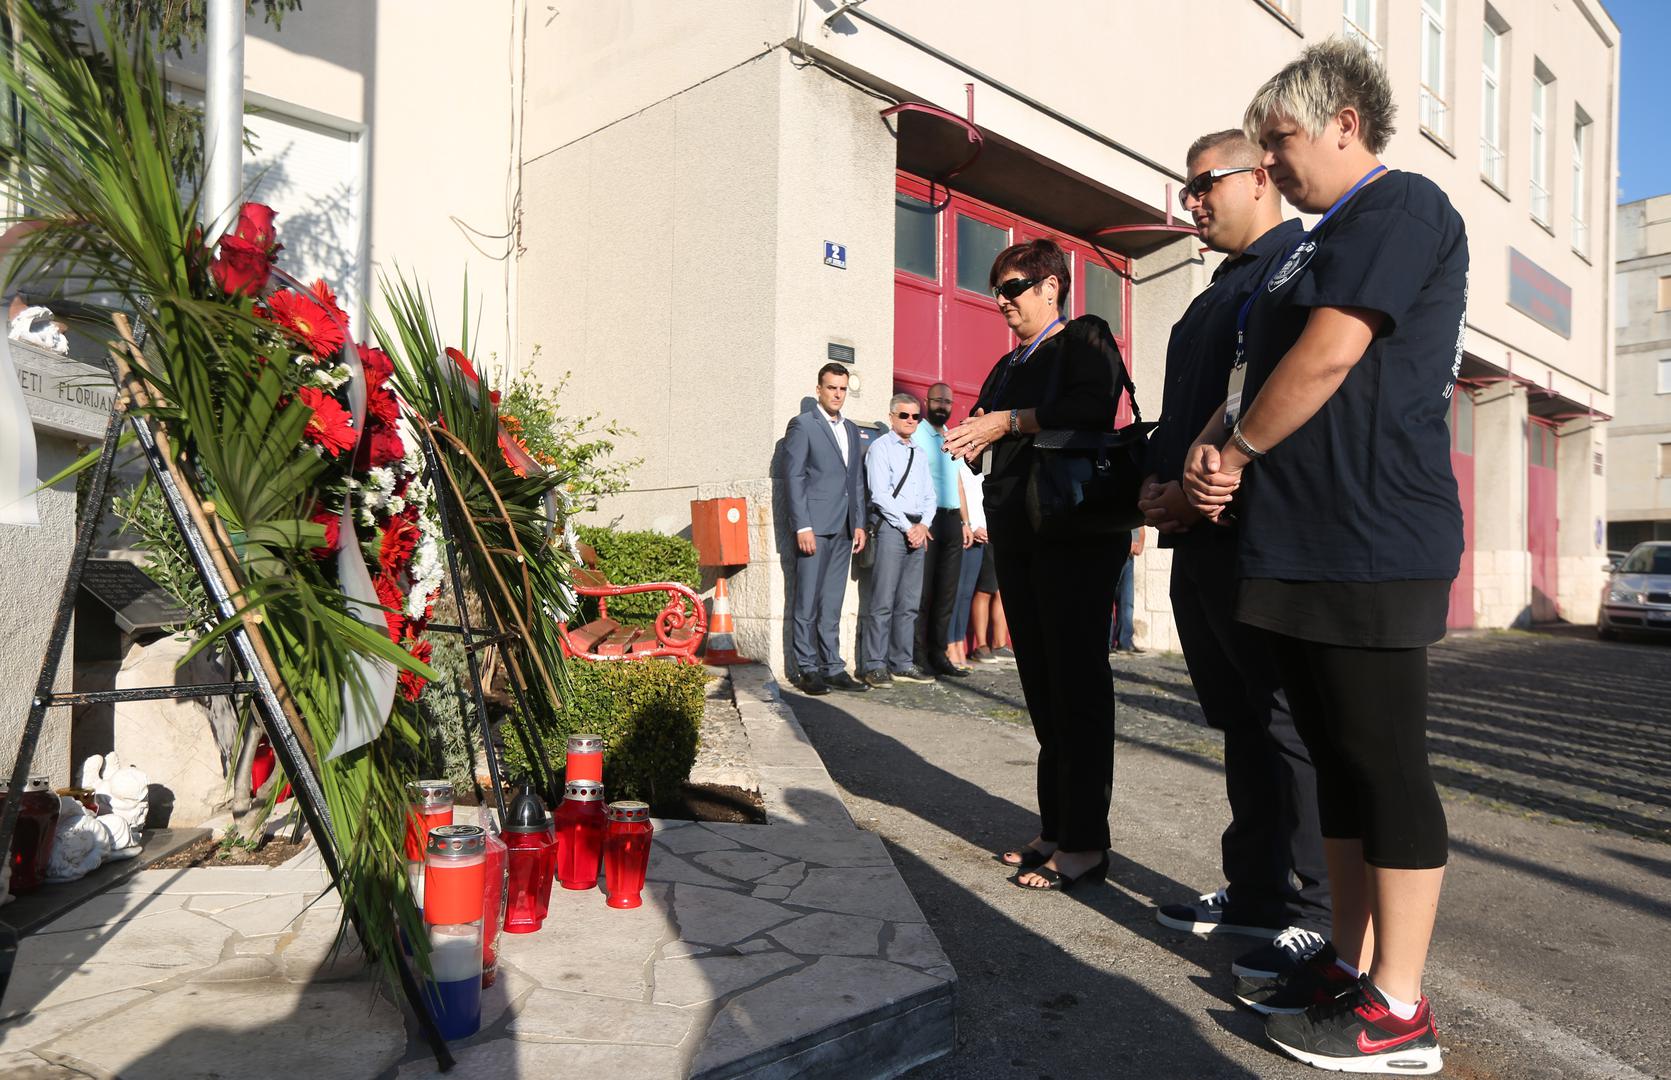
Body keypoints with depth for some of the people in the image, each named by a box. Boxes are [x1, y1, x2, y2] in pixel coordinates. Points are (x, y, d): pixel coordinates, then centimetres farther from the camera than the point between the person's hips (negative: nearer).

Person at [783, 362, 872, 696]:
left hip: (844, 529, 6)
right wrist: (803, 526, -14)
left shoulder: (853, 430, 19)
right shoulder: (802, 425, 0)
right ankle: (807, 669, 4)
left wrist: (859, 524, 11)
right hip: (814, 527, -6)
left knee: (832, 603, 9)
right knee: (808, 602, -2)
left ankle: (833, 667, 13)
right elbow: (794, 477, -7)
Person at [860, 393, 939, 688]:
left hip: (918, 530, 7)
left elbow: (929, 496, 17)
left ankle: (901, 664, 12)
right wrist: (908, 527, -11)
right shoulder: (881, 448, 0)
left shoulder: (920, 454, 21)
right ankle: (875, 666, -4)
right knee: (883, 602, -8)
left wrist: (923, 525, -1)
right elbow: (880, 494, -9)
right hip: (891, 527, -6)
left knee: (909, 603, 7)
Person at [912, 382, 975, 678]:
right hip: (927, 520, -7)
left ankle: (938, 654, 14)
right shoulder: (916, 436, -3)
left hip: (952, 520, 7)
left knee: (947, 591, 7)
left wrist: (965, 522, 19)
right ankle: (919, 657, 0)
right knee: (923, 591, -5)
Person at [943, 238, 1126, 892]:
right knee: (1041, 683, 8)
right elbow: (985, 438, 23)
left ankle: (1085, 842, -1)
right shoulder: (1007, 367, 25)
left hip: (1075, 531, -8)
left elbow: (1091, 408, -19)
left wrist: (1010, 422, -16)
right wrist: (972, 440, 1)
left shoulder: (1084, 339, 1)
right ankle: (1056, 828, 16)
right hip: (1017, 536, 8)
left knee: (1076, 680, -7)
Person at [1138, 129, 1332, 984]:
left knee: (1292, 725, -3)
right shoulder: (1215, 296, 24)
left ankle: (1315, 917, 7)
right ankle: (1253, 893, 25)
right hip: (1199, 539, 9)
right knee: (1240, 723, 14)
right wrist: (1156, 481, 4)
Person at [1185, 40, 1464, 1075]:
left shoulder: (1402, 207, -6)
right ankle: (1352, 963, 24)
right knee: (1338, 761, 13)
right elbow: (1263, 379, 22)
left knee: (1385, 768, -3)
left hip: (1371, 550, -10)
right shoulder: (1322, 243, 23)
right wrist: (1212, 446, 2)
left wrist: (1240, 447, -4)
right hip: (1299, 550, 10)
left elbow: (1327, 358, -18)